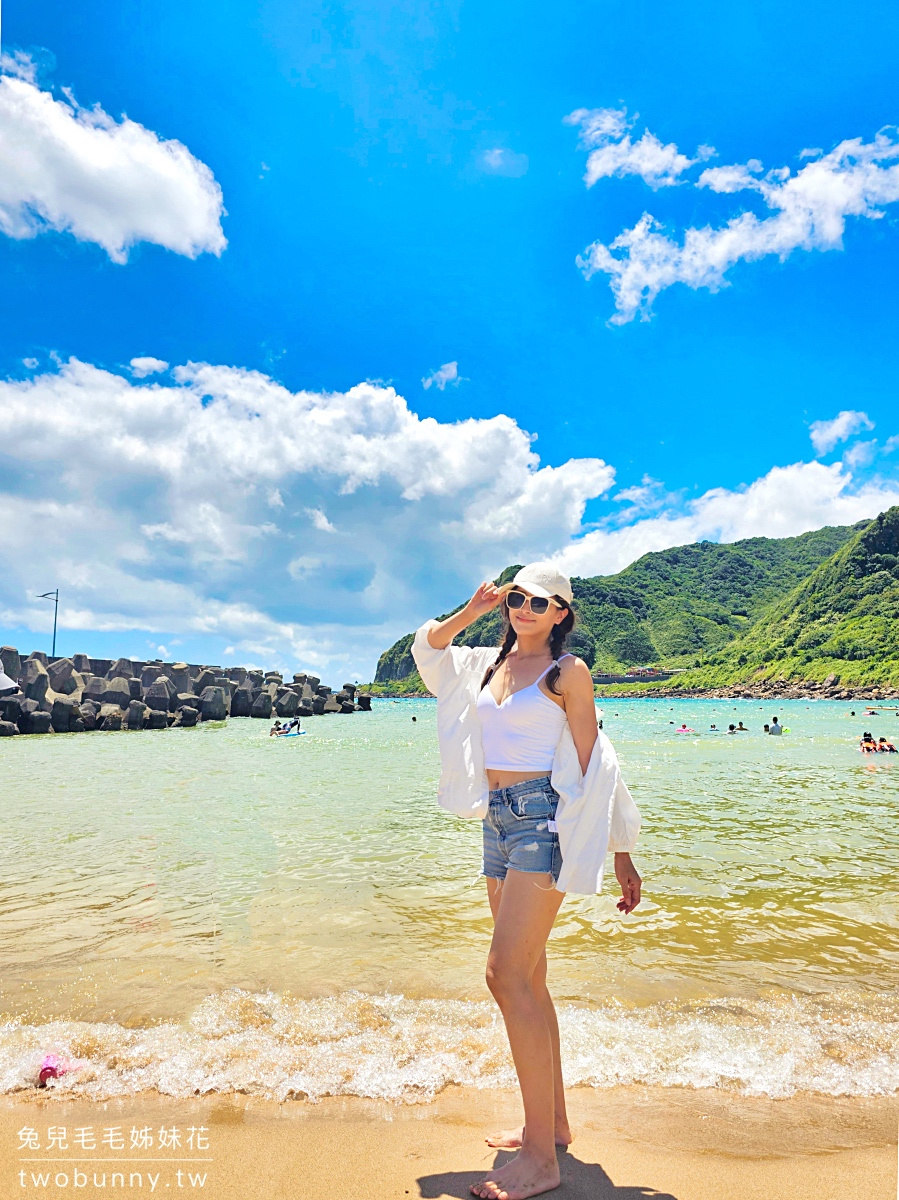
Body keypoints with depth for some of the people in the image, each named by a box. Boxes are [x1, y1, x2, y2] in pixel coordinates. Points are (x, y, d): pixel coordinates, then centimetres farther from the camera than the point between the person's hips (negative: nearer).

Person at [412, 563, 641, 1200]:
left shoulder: (568, 671, -4)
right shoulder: (493, 662, 12)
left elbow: (593, 767, -4)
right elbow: (428, 646, 25)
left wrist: (622, 855, -2)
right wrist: (472, 610, 10)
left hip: (544, 818, -7)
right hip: (499, 820, 7)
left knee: (508, 974, -13)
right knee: (527, 978, 13)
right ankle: (554, 1122, 28)